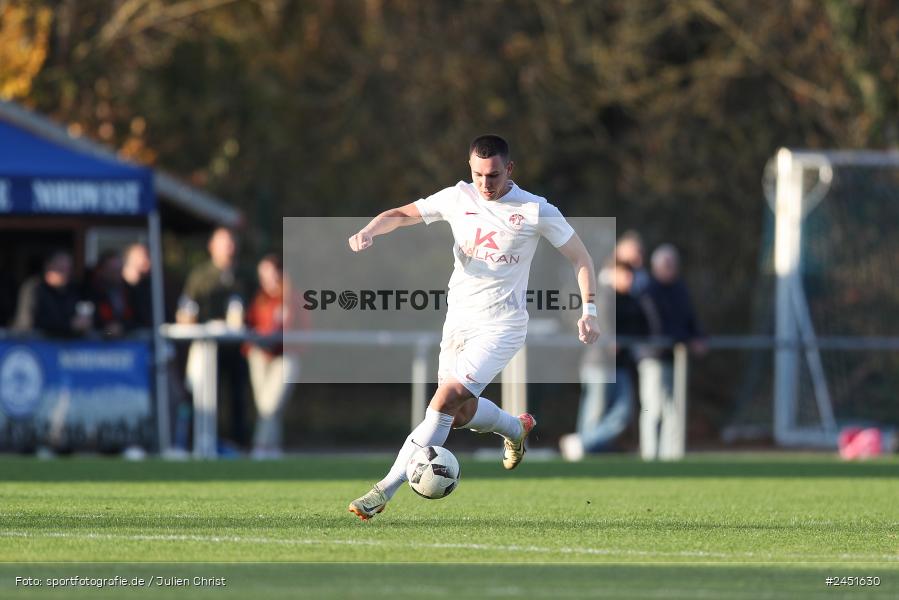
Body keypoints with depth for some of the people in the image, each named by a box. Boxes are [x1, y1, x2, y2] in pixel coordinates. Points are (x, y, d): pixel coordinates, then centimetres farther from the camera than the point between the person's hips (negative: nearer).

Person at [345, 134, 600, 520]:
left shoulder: (536, 211, -9)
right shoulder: (458, 198, 0)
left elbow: (580, 256, 0)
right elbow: (402, 215, 6)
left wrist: (589, 309, -10)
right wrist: (369, 231, -15)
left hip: (501, 325, -6)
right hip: (458, 320, 6)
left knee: (445, 402, -19)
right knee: (463, 413, 13)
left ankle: (385, 490, -18)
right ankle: (517, 428, 47)